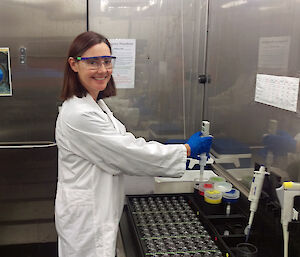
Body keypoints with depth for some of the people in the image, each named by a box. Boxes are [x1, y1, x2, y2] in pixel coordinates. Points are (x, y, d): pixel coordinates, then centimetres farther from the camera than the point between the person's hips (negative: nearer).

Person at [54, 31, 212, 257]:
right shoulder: (79, 115, -25)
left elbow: (124, 142, 9)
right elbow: (129, 153, -23)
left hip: (100, 211, 9)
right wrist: (187, 150, -13)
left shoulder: (96, 104, 7)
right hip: (86, 218, -9)